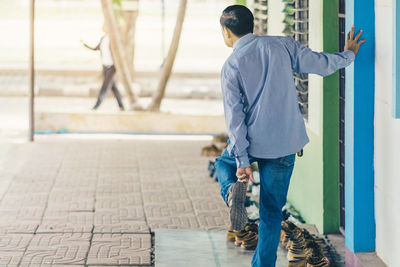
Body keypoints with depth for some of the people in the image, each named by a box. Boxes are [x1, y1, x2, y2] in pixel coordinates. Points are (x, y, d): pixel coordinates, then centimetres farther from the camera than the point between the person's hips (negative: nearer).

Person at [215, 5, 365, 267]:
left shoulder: (231, 67, -8)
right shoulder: (281, 45, -3)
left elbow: (234, 116, -10)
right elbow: (321, 64, 2)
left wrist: (242, 161, -10)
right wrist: (348, 54, 22)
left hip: (254, 142, -2)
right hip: (287, 142, 2)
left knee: (224, 163, 30)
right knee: (272, 210, 11)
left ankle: (232, 189, -2)